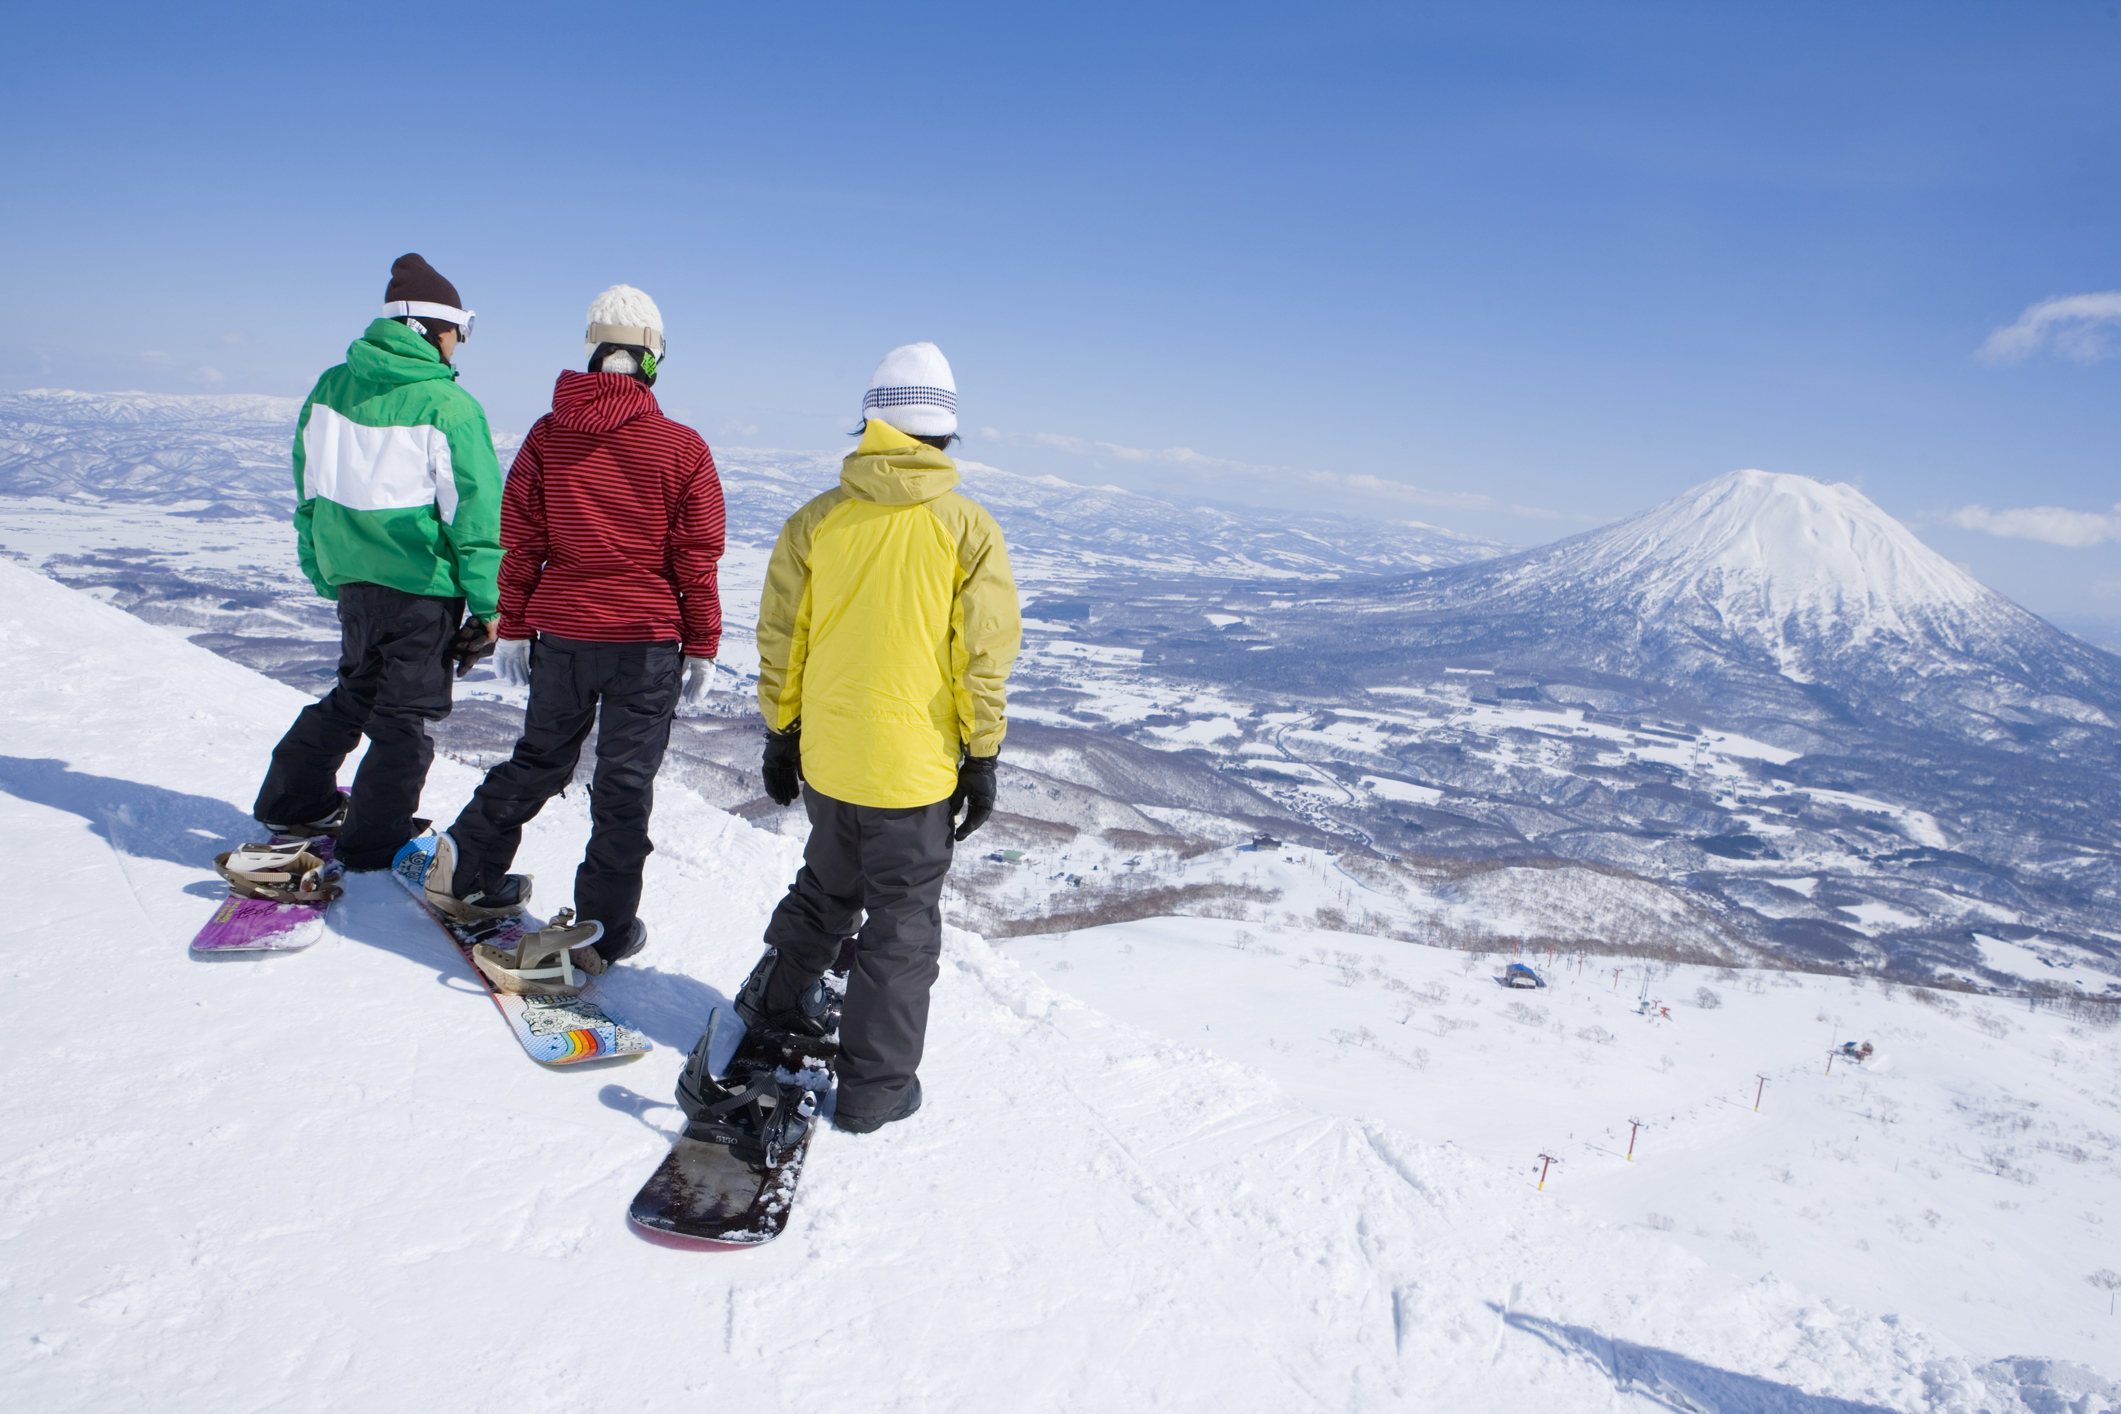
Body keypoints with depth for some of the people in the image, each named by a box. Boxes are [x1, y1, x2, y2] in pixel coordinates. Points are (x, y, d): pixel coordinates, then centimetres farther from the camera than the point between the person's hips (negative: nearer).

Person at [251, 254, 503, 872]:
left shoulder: (329, 388, 6)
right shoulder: (447, 404, -14)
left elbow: (309, 492, 14)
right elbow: (475, 511, -14)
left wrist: (323, 571, 23)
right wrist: (490, 604, -9)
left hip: (352, 577, 7)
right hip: (421, 584, -6)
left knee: (358, 688, 25)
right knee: (407, 712, 6)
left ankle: (293, 801, 34)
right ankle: (374, 843, 13)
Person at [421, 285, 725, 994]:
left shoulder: (547, 435, 0)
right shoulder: (683, 448, -9)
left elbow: (521, 543, 4)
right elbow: (696, 561, -5)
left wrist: (514, 629, 13)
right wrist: (701, 648, 3)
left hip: (560, 634, 3)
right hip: (646, 642, -3)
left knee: (541, 757, 23)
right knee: (625, 782, 6)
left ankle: (466, 872, 30)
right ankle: (602, 928, 12)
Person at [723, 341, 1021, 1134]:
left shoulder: (816, 521, -2)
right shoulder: (969, 531, -9)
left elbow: (780, 640, 3)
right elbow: (984, 658, -8)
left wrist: (781, 734, 14)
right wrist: (982, 757, 1)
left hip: (826, 759, 4)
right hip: (916, 767, -3)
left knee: (828, 886, 27)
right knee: (903, 923, 9)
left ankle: (777, 1002, 43)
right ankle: (874, 1085, 16)